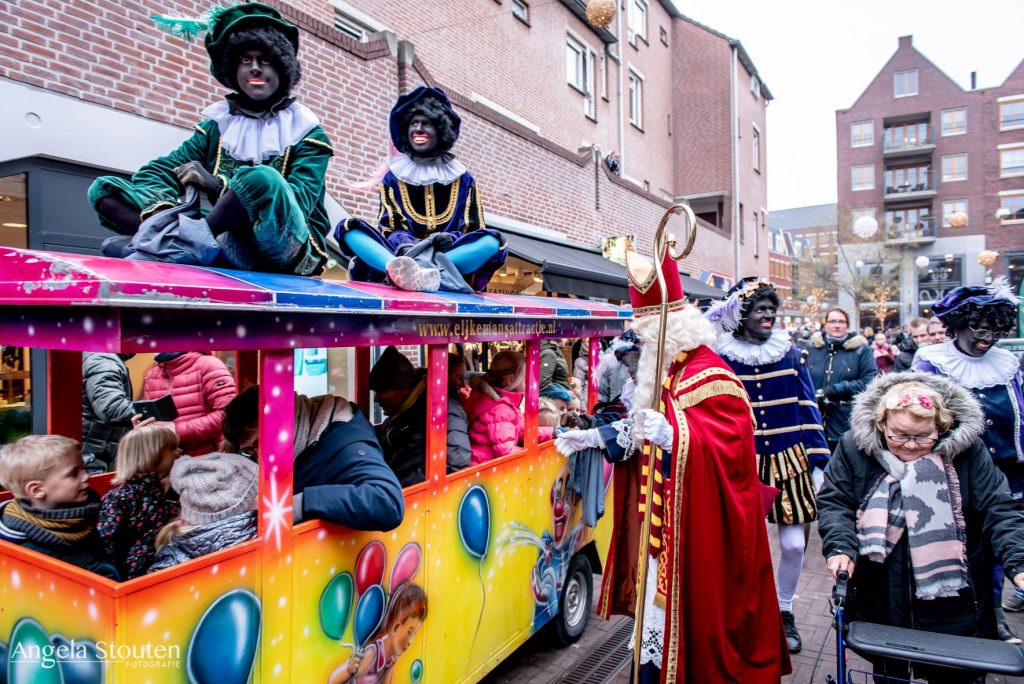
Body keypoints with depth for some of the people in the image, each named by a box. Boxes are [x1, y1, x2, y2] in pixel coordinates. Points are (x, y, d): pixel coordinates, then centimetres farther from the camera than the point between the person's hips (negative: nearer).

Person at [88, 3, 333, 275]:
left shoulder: (306, 129, 6)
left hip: (288, 252, -4)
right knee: (104, 188, -4)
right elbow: (156, 171, 6)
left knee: (262, 179, -36)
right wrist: (164, 216, -18)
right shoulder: (218, 122, 17)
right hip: (227, 246, 4)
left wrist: (217, 185, -23)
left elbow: (299, 200, -11)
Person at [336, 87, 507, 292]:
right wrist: (405, 245, -20)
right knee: (348, 227, -22)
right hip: (399, 256, 0)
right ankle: (410, 272, -52)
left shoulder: (463, 179, 14)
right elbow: (389, 228, 4)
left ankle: (418, 270, -46)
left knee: (494, 240, -26)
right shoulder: (393, 178, 15)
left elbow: (474, 230, 8)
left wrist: (449, 239, -16)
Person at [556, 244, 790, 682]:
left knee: (692, 611, 3)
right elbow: (644, 430, 21)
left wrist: (674, 436, -42)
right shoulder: (663, 369, 11)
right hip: (664, 518, 9)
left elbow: (730, 441, -28)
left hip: (696, 525, -9)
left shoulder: (708, 376, -19)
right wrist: (594, 437, 16)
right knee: (662, 604, 18)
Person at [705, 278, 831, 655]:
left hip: (789, 461, 2)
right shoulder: (722, 359, -4)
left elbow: (807, 409, 4)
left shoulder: (791, 354, 2)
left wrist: (819, 461, 0)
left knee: (794, 543, 3)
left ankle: (783, 611, 27)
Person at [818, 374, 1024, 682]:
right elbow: (833, 502, -4)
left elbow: (999, 510, -7)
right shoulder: (855, 448, -6)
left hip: (952, 601, 0)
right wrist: (840, 548, -20)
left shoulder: (966, 450, -6)